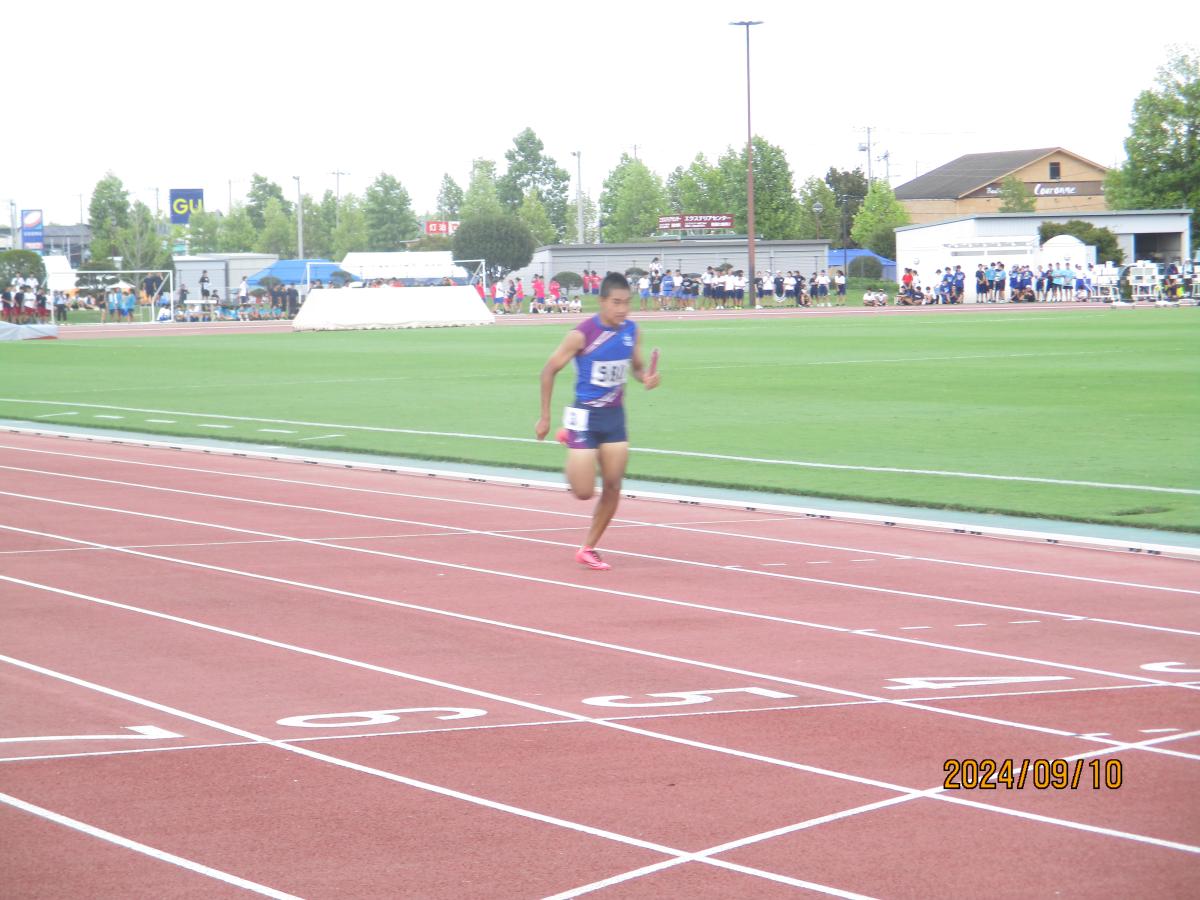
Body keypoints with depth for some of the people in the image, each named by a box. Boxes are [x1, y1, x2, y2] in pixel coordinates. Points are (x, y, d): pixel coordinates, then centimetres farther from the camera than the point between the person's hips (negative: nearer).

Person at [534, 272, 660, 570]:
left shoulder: (632, 331, -2)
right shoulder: (581, 335, -17)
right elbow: (549, 370, -7)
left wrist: (646, 377, -10)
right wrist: (544, 417, -4)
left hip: (615, 416, 5)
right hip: (586, 415, -5)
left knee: (613, 488, 0)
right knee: (584, 492, -4)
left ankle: (588, 549, 17)